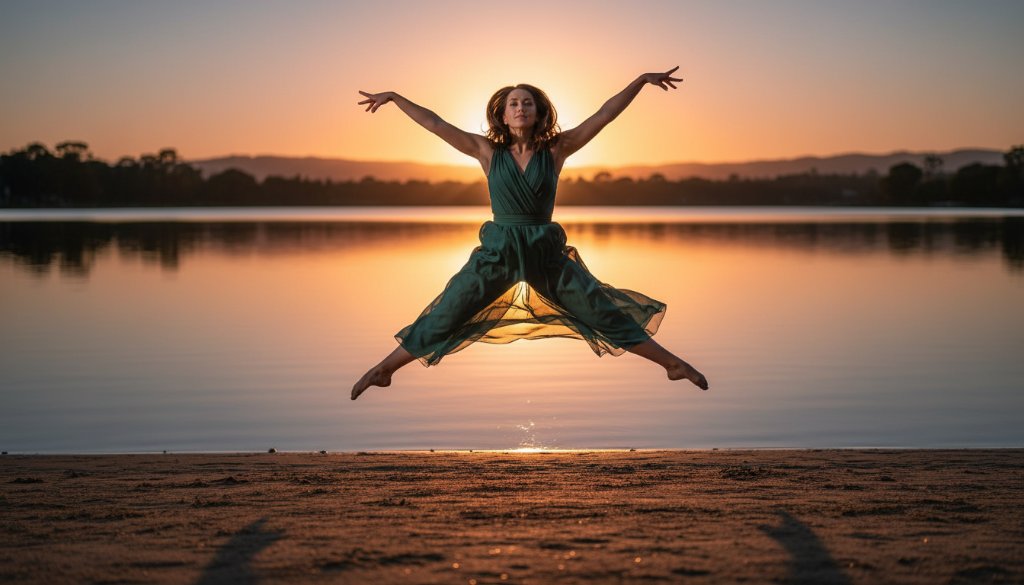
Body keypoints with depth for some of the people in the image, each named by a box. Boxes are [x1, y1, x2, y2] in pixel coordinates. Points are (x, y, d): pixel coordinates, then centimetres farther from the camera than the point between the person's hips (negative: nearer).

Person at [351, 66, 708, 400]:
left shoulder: (556, 149, 0)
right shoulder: (488, 151, 0)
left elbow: (605, 114, -2)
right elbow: (434, 123, 2)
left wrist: (642, 80, -5)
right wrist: (394, 97, 3)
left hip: (547, 251, 0)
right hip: (496, 251, 0)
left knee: (606, 313, 3)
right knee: (442, 318, 2)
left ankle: (672, 363, 12)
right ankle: (383, 370, 16)